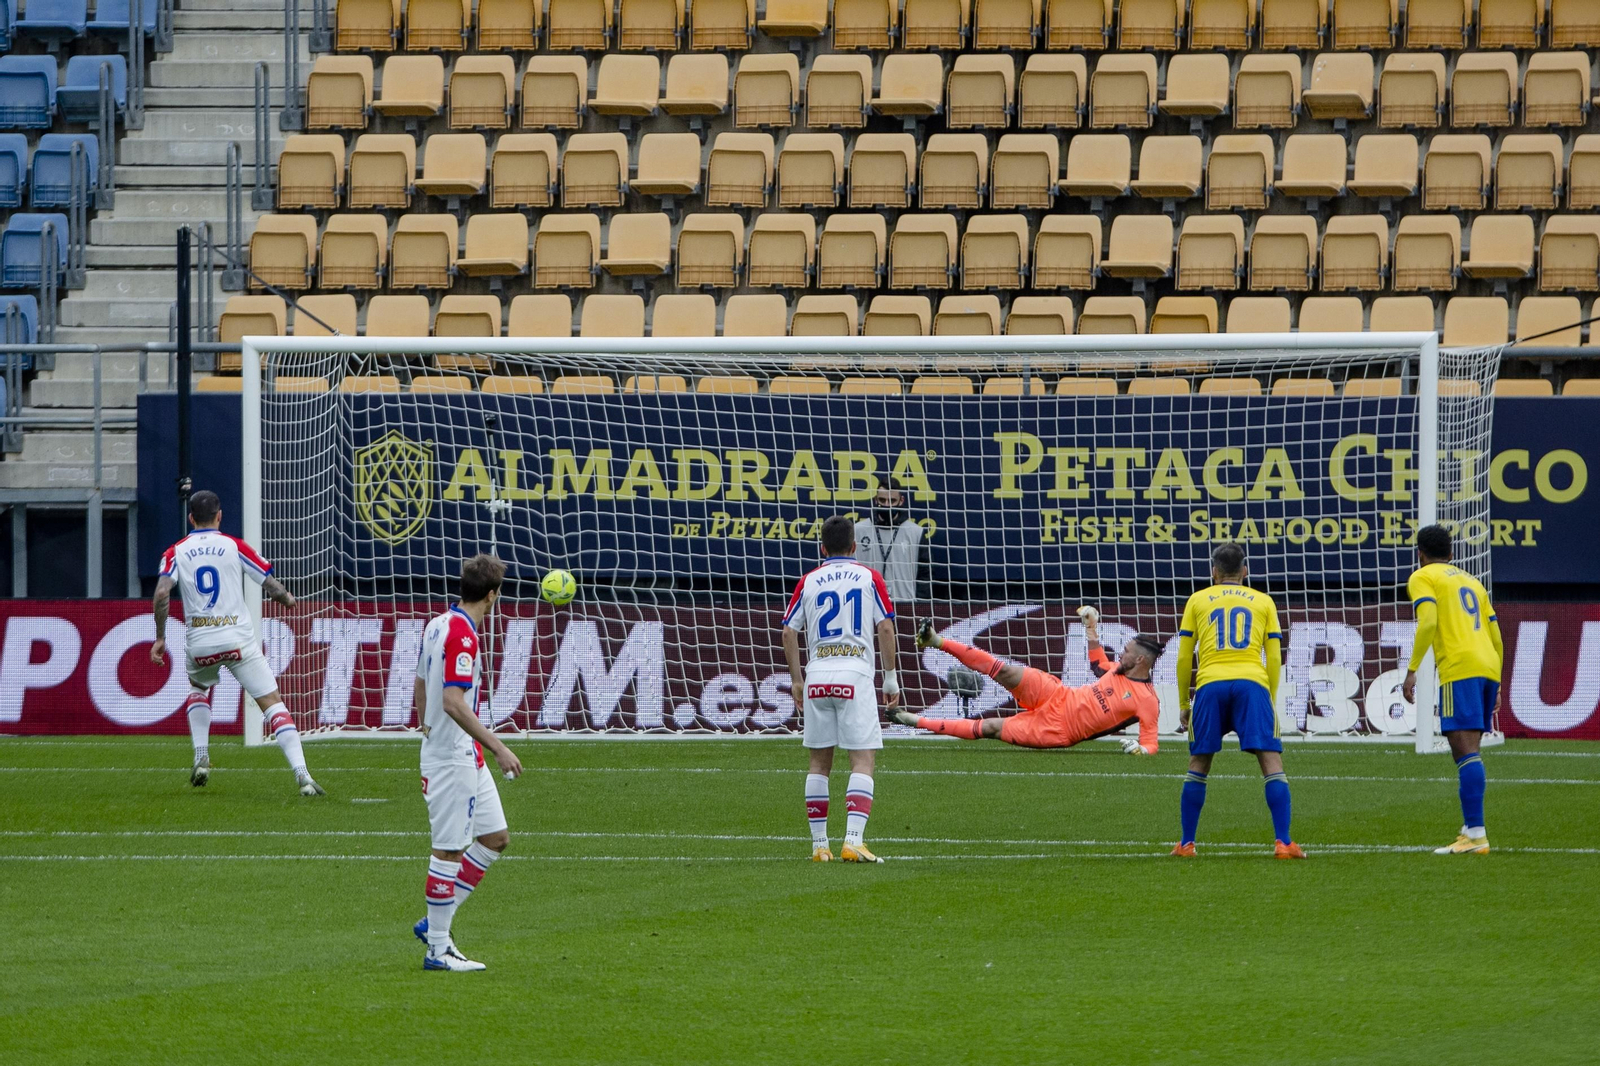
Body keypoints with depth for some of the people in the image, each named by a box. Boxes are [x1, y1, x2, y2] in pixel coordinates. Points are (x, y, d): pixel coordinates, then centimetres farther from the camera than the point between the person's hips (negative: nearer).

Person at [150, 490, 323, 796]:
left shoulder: (175, 552, 7)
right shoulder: (235, 546, 3)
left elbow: (162, 593, -9)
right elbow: (272, 587, 0)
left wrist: (160, 638, -2)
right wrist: (287, 598, 22)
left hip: (198, 644, 2)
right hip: (239, 640, -2)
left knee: (198, 688, 35)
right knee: (273, 703, -4)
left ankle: (201, 758, 20)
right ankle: (302, 775, -20)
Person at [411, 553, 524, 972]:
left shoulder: (438, 625, 10)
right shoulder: (462, 634, -20)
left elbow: (420, 689, 18)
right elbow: (454, 702, -27)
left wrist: (428, 730, 28)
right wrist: (498, 748, -25)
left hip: (467, 758, 10)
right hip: (453, 760, -10)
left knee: (495, 837, 14)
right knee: (449, 850, -3)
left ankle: (435, 923, 17)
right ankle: (437, 949, 3)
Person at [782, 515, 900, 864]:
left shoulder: (809, 581, 9)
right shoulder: (869, 577, 4)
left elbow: (788, 632, 5)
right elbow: (886, 628, -2)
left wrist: (796, 680, 12)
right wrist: (890, 677, 5)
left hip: (817, 677, 3)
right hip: (856, 675, -3)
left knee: (819, 761, 11)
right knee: (863, 759, -4)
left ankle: (819, 844, 11)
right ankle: (853, 841, -19)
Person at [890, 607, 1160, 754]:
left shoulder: (1148, 702, -15)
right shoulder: (1119, 669, 7)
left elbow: (1151, 744, -16)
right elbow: (1097, 663, 30)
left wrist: (1138, 748, -38)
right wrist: (1091, 627, 26)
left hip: (1057, 731, -5)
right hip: (1057, 698, 5)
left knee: (990, 728, -9)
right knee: (1007, 673, -13)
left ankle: (924, 724, -2)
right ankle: (938, 642, -6)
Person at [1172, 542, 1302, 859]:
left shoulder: (1198, 601, 18)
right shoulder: (1263, 602, 19)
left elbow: (1184, 658, 14)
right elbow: (1275, 659, 13)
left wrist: (1183, 703, 21)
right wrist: (1271, 703, 20)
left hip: (1210, 684, 1)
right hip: (1253, 684, -1)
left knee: (1198, 764, 12)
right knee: (1271, 762, -3)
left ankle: (1187, 843, 14)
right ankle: (1283, 842, -15)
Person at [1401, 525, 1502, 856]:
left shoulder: (1422, 578, 7)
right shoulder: (1471, 581, 27)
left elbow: (1428, 622, -11)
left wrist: (1411, 670, -10)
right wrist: (1496, 687, 28)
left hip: (1460, 669, -7)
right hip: (1489, 668, 7)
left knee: (1466, 751, -13)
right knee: (1468, 751, 14)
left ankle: (1476, 835, -21)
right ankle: (1470, 829, 9)